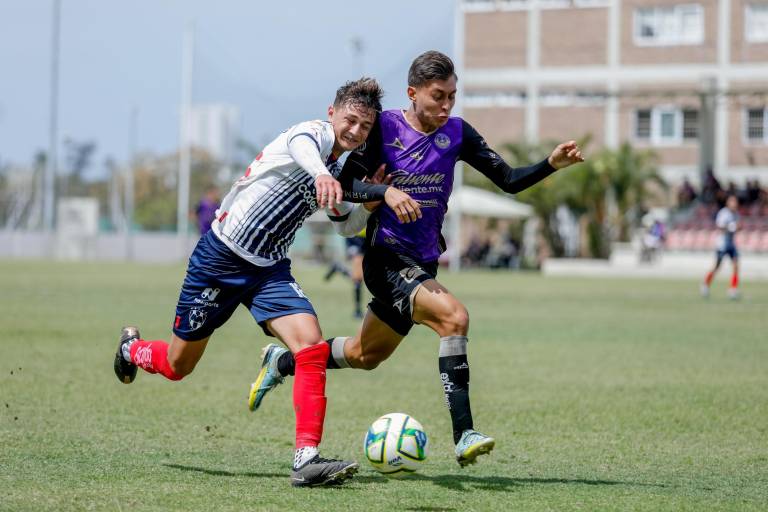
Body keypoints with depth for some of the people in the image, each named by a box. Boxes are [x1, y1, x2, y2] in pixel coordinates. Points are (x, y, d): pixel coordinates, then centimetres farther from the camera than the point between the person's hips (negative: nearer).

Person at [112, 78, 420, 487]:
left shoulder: (341, 173, 9)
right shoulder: (315, 133, -16)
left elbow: (347, 226, 25)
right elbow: (300, 145, -43)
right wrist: (321, 174, -67)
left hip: (269, 269, 6)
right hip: (219, 257, -6)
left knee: (312, 346, -19)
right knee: (177, 366, 9)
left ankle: (306, 460, -21)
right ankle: (131, 349, 45)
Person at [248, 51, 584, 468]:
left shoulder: (457, 134, 2)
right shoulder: (384, 127, -9)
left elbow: (509, 180, 0)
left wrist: (552, 164, -16)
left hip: (423, 262, 6)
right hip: (387, 258, -6)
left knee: (366, 355, 19)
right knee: (453, 316, -29)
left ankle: (280, 363, 44)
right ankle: (463, 435, -31)